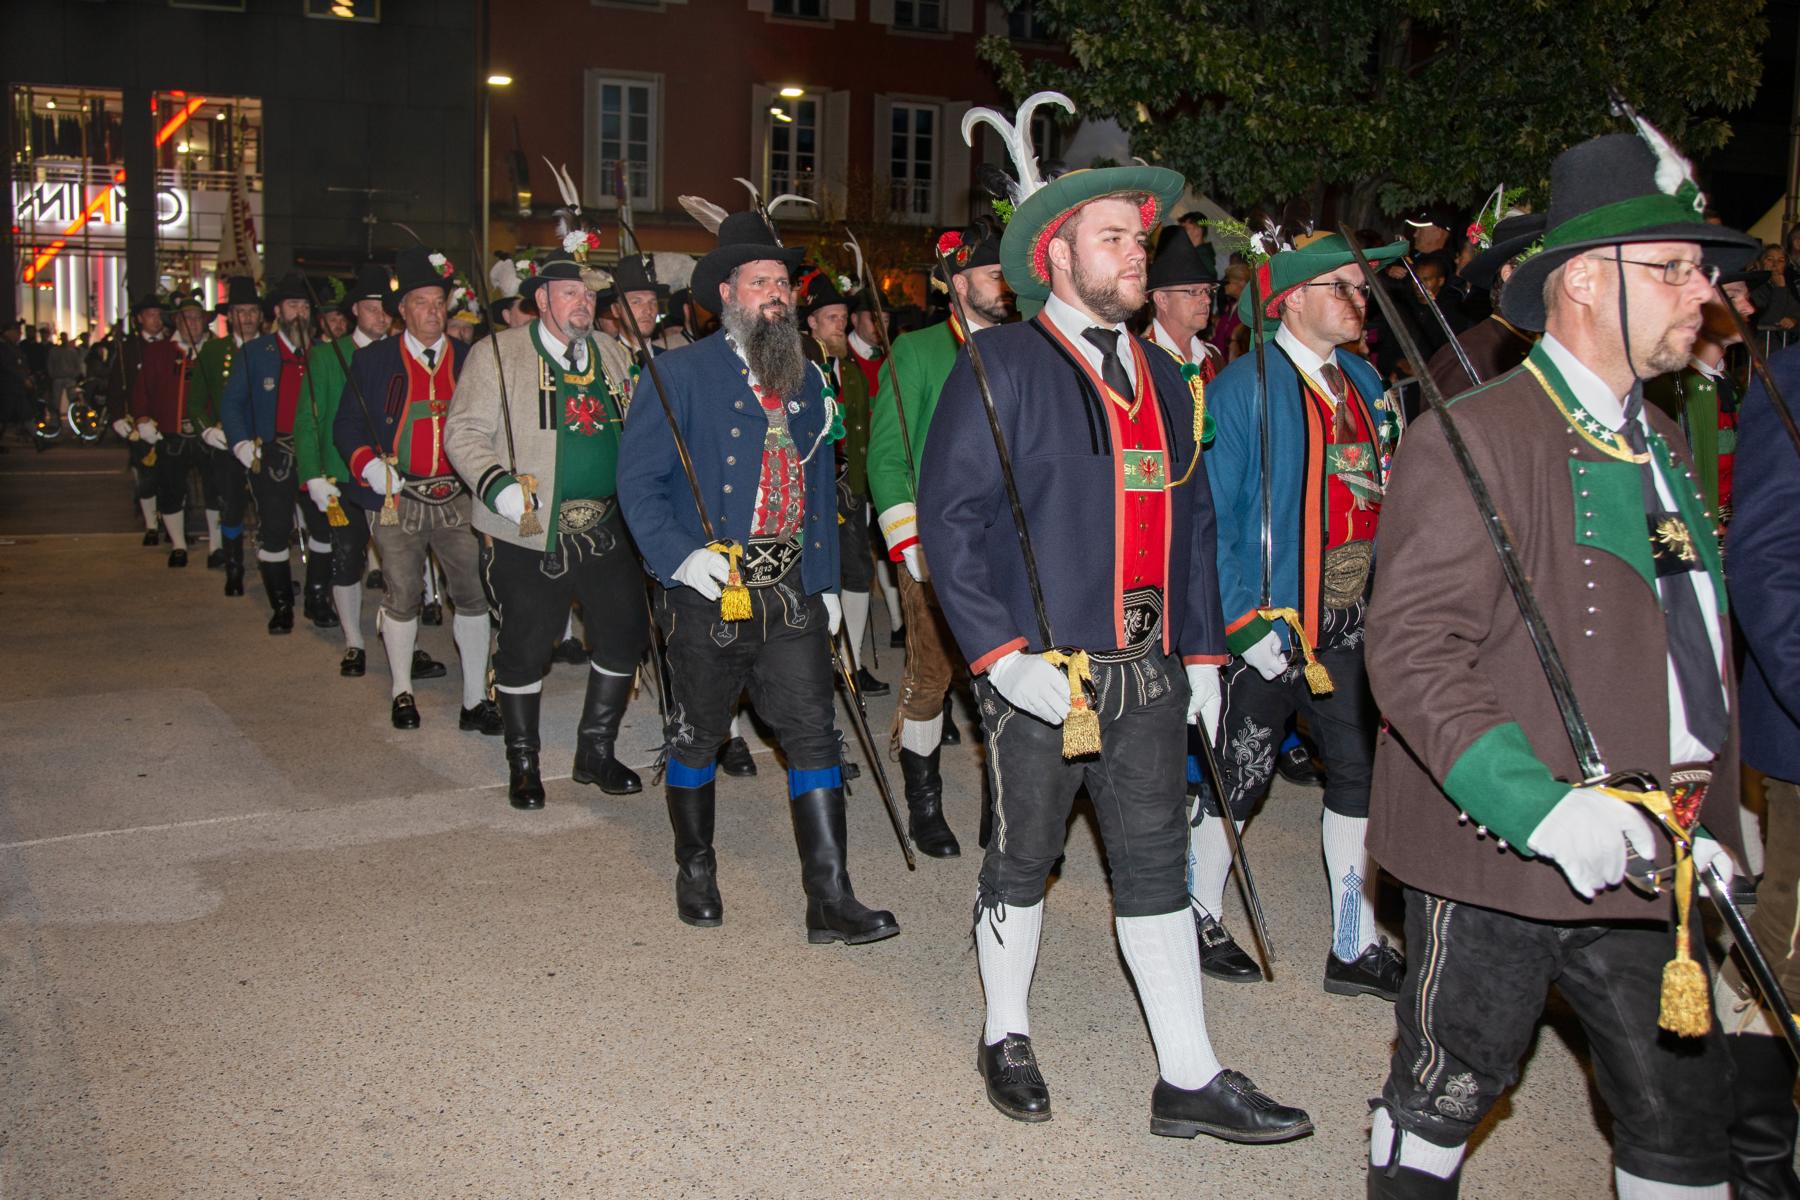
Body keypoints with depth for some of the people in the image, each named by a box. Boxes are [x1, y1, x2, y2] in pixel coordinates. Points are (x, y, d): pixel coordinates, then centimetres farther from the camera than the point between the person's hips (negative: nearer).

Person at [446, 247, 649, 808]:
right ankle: (522, 763, 21)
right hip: (529, 531, -4)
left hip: (607, 527, 4)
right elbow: (464, 432, -5)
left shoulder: (614, 356, 13)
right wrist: (498, 484, -21)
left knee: (627, 630, 4)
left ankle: (596, 751, 22)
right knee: (525, 646, 3)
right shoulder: (497, 354, -2)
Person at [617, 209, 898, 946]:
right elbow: (637, 479, -8)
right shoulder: (680, 374, -3)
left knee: (814, 734, -2)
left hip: (792, 596, 4)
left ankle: (830, 900, 3)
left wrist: (826, 580, 13)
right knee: (697, 737, 10)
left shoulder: (805, 380, 14)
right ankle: (695, 870, 32)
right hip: (708, 594, -4)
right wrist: (678, 554, -20)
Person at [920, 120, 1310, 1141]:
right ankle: (1007, 1036, 31)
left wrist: (1202, 650, 12)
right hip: (1041, 669, -5)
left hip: (1148, 669, 6)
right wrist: (1000, 652, -18)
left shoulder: (1159, 376, 14)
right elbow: (949, 515, -12)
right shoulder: (1002, 365, -7)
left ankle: (1190, 1080, 17)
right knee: (1024, 858, 10)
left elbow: (1191, 518, 18)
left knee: (1157, 863, 9)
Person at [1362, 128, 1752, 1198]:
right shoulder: (1474, 440, -14)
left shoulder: (1662, 440, 15)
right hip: (1499, 858, -7)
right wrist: (1540, 808, -27)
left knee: (1687, 1102, 14)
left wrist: (1710, 817, 16)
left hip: (1645, 857, 8)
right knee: (1449, 1091, 10)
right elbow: (1413, 652, -21)